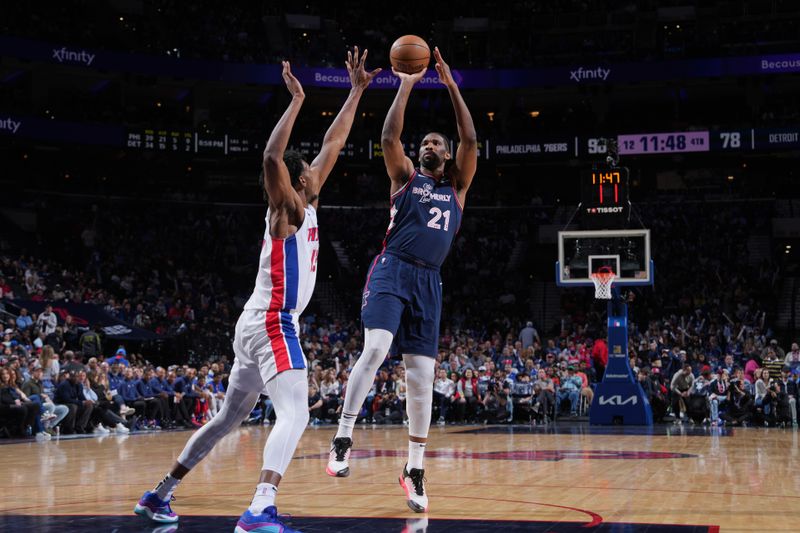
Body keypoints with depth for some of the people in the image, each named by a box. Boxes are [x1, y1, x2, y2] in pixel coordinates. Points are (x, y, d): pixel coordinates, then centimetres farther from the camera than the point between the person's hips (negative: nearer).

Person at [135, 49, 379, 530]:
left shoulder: (306, 206, 15)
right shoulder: (287, 209, -8)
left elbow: (333, 145, 20)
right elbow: (272, 157, -28)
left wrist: (357, 92, 21)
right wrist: (297, 100, -24)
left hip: (261, 326, 10)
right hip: (271, 325, -10)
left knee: (229, 418, 17)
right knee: (295, 414, -24)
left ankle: (160, 494, 26)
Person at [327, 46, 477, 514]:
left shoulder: (457, 185, 17)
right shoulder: (405, 176, 11)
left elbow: (471, 140, 3)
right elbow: (389, 136, -6)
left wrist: (452, 86, 0)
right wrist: (407, 86, -4)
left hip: (428, 282, 3)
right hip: (392, 271, -3)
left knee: (422, 376, 1)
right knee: (376, 348, -26)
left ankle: (416, 469, 8)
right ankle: (343, 439, -19)